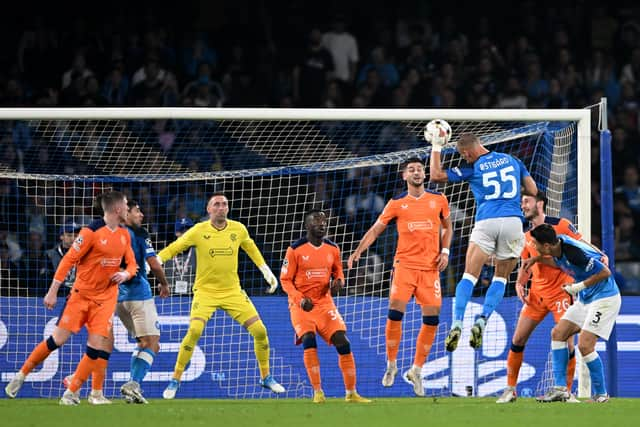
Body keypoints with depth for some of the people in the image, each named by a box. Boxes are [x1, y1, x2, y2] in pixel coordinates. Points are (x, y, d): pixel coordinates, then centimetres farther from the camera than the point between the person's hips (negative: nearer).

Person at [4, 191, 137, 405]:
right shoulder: (92, 231, -14)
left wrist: (125, 273, -9)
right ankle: (22, 375, 11)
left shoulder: (124, 234, 7)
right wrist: (53, 291, -14)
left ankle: (72, 392, -1)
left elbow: (132, 264, 16)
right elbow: (68, 260, -13)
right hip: (82, 294, -4)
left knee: (98, 345, -10)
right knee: (58, 338, -6)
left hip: (105, 297, 5)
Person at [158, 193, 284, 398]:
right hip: (205, 291, -3)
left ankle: (266, 377, 18)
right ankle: (175, 381, -12)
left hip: (233, 291, 3)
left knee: (260, 331, -4)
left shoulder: (238, 229, 1)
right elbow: (173, 249, -2)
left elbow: (251, 249, 20)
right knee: (195, 330, -25)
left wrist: (267, 272, 21)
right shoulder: (199, 231, -8)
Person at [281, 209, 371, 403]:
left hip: (325, 302, 4)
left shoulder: (332, 249, 5)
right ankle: (317, 391, -16)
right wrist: (300, 299, -18)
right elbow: (285, 279, -4)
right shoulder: (295, 249, -7)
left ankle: (351, 393, 4)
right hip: (301, 305, -4)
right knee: (308, 340, -24)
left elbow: (338, 271, 19)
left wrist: (339, 281, -5)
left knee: (343, 342, -7)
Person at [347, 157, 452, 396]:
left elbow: (447, 226, 20)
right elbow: (376, 229, 6)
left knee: (432, 319, -4)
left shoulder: (438, 200, 8)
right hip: (405, 264, -2)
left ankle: (417, 370, 9)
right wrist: (358, 251, -7)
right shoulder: (397, 204, 4)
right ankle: (391, 365, 3)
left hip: (430, 268, 2)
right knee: (395, 312, -14)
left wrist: (445, 251, 5)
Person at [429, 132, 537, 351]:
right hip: (513, 221, 2)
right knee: (501, 277, 13)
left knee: (469, 276, 1)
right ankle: (481, 321, -3)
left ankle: (457, 324, -15)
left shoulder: (473, 168, 6)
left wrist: (436, 147, 18)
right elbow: (532, 190, 16)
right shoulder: (511, 160, 15)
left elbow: (436, 175, 9)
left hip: (486, 223, -2)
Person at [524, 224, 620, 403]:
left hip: (604, 298, -10)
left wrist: (580, 286, -18)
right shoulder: (559, 243, -3)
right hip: (585, 299, 10)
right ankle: (560, 388, 4)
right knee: (558, 333, 4)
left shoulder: (575, 253, -30)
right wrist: (537, 259, 11)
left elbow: (605, 272, -25)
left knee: (585, 345, -16)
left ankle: (601, 394, 0)